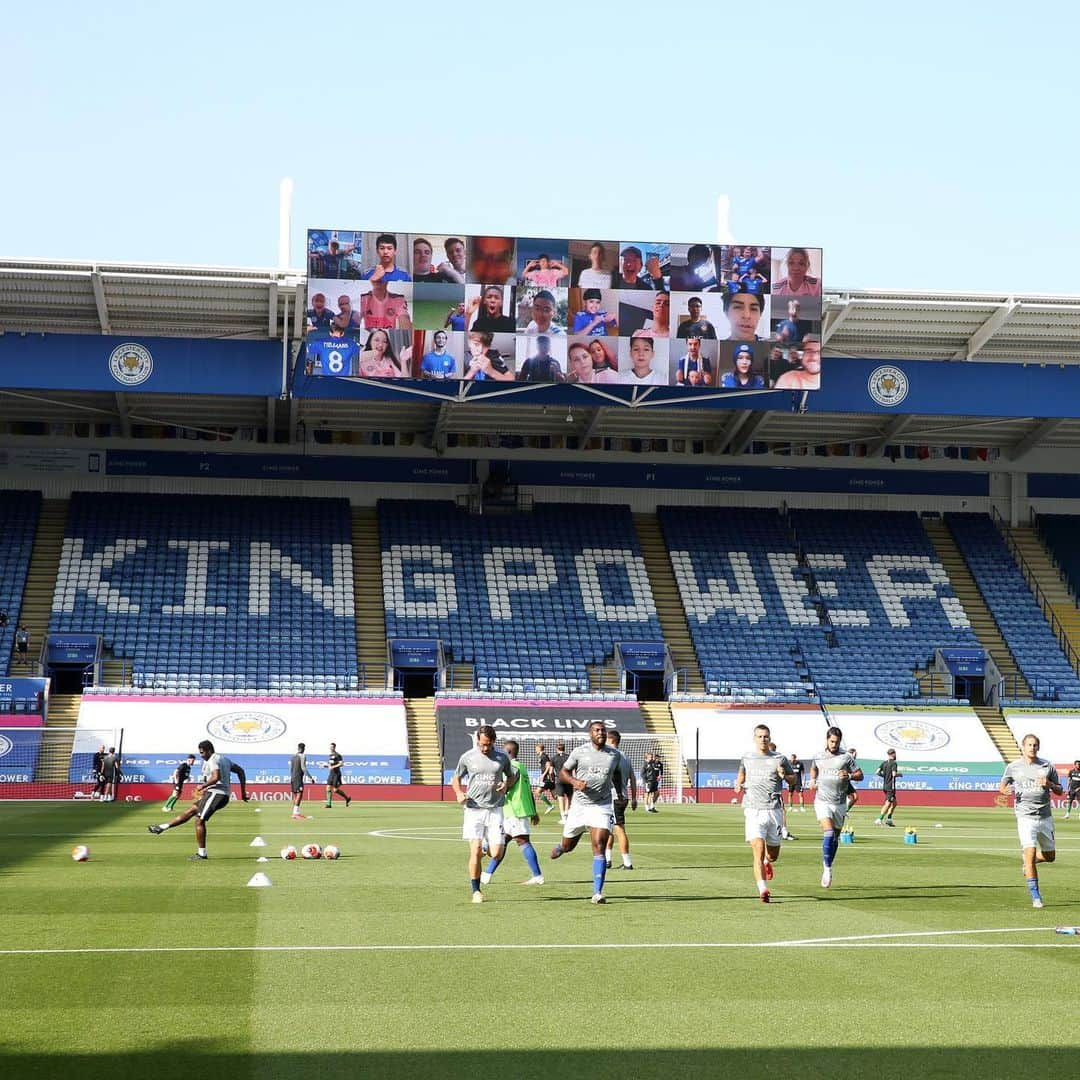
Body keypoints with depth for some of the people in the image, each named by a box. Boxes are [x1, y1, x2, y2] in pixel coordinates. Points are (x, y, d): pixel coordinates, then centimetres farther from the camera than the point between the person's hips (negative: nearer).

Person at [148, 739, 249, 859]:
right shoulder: (223, 758, 19)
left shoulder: (212, 760, -11)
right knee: (191, 811, 14)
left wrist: (202, 786, -13)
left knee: (199, 820, -4)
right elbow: (240, 770, 23)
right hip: (223, 795, 10)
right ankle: (162, 827, 20)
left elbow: (216, 777, -28)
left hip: (215, 794, -10)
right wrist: (243, 792, 24)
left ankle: (202, 853, -2)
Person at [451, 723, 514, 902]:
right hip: (473, 809, -1)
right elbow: (456, 778, 14)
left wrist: (506, 785, -4)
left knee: (497, 853, -6)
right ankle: (476, 891, 2)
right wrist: (459, 793, -6)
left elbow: (511, 776, 19)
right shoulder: (467, 757, 1)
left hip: (495, 809, 1)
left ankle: (489, 848, 31)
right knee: (475, 851, -10)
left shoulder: (502, 757, 3)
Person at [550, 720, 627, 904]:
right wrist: (574, 781, -16)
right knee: (568, 845, 12)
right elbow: (564, 772, 3)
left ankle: (597, 893, -14)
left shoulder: (615, 755, 4)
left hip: (601, 806, 0)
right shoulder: (579, 752, -4)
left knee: (599, 847, -14)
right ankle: (560, 847, 52)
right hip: (579, 805, 0)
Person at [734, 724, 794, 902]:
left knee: (773, 855, 11)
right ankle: (763, 890, -19)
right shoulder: (747, 758, 9)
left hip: (774, 811, 1)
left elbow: (794, 780, 14)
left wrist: (784, 775, -8)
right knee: (758, 851, -17)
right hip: (754, 811, -1)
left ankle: (767, 862, 48)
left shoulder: (779, 759, 5)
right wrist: (738, 786, 8)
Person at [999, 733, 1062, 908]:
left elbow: (1059, 791, 11)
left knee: (1050, 856, 11)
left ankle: (1028, 862, 44)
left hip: (1045, 817, 3)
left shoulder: (1047, 766, 6)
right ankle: (1035, 896, -9)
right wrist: (1005, 791, -9)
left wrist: (1050, 784, -11)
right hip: (1025, 817, -3)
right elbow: (1002, 786, 15)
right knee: (1030, 852, -16)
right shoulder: (1013, 767, 2)